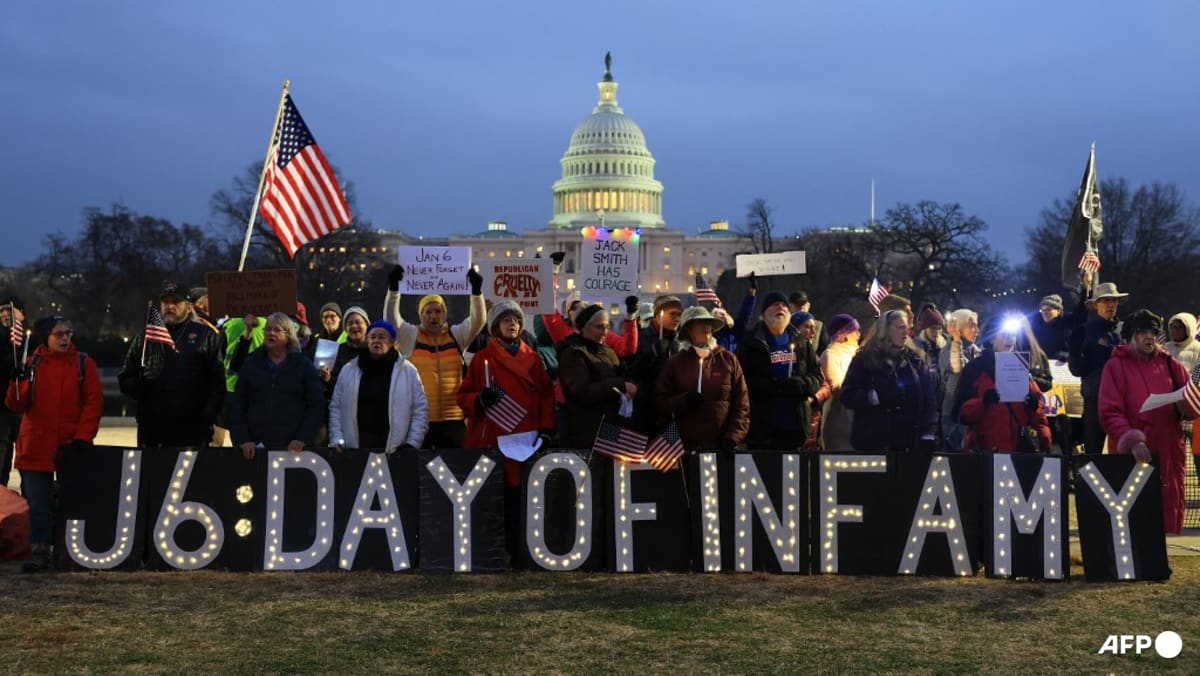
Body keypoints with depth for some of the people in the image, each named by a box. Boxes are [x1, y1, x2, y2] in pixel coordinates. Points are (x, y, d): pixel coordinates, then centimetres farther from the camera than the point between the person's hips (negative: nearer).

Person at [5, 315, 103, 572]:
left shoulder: (84, 363, 3)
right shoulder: (32, 364, 6)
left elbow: (94, 401, -3)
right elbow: (15, 405, 3)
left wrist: (82, 436, -12)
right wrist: (18, 382, -17)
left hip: (71, 446, -1)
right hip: (36, 447, 1)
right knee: (38, 503, 0)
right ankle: (40, 553, 3)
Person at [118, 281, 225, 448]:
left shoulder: (206, 336, 8)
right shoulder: (144, 338, 18)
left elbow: (218, 382, 0)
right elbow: (125, 380, 17)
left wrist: (208, 416, -11)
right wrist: (141, 382, -6)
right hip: (152, 431, 3)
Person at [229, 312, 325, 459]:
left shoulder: (304, 365, 6)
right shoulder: (251, 364, 10)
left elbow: (316, 406, 0)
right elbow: (237, 405, 7)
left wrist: (303, 439, -11)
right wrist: (242, 440, -5)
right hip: (257, 446, 1)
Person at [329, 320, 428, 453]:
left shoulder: (408, 371, 4)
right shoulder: (348, 371, 9)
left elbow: (420, 410, 3)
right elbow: (336, 408, 10)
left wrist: (412, 444, -5)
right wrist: (337, 440, -1)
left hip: (394, 452, -2)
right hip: (355, 449, 2)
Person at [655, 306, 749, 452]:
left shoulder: (728, 359, 8)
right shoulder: (675, 363, 9)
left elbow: (741, 403, 5)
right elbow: (660, 401, 7)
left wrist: (732, 438, -5)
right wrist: (683, 401, -12)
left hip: (722, 447, 0)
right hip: (686, 447, 0)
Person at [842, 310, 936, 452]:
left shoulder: (915, 359, 11)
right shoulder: (865, 359, 2)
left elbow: (927, 398, 6)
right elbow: (848, 396, -4)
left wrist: (927, 434, -3)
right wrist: (874, 397, -21)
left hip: (908, 440, 3)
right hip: (873, 440, -3)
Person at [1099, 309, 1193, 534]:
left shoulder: (1169, 364, 14)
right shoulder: (1116, 365, 3)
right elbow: (1110, 413, -6)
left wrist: (1186, 404, -10)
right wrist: (1132, 440, -21)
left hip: (1169, 454, 4)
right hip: (1130, 455, -4)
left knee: (1168, 514, 5)